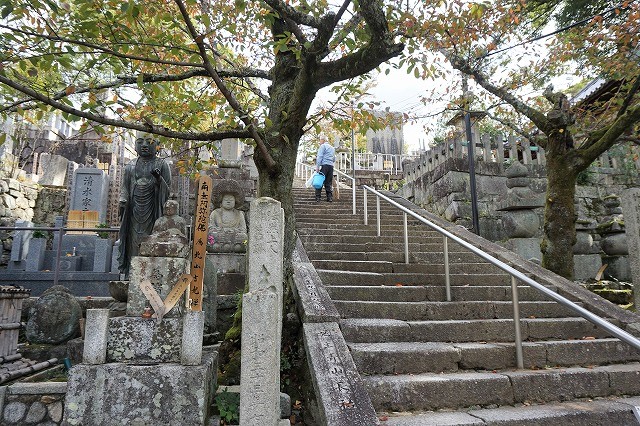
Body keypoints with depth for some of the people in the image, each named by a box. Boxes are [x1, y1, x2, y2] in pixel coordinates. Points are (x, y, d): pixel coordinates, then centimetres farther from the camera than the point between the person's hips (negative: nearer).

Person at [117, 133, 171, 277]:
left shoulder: (161, 165, 6)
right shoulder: (131, 166, 16)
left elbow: (167, 188, 1)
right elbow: (125, 187, 16)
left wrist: (158, 178, -17)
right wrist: (122, 202, 0)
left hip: (152, 209, -3)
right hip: (134, 209, 3)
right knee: (133, 241, 1)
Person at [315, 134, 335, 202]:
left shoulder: (323, 146, 1)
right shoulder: (332, 148, 23)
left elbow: (320, 157, -10)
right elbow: (334, 159, 26)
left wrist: (317, 166, -14)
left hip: (324, 166, -7)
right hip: (331, 166, 7)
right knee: (329, 183, 8)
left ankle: (317, 198, -11)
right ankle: (330, 197, 5)